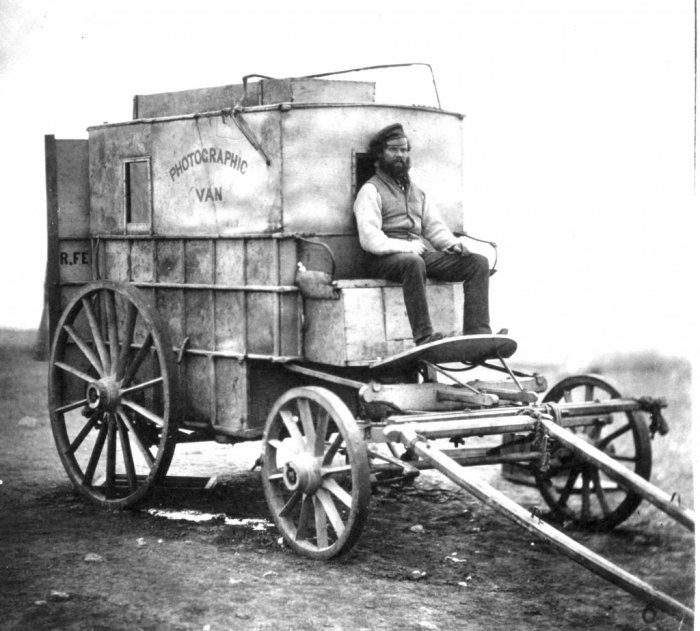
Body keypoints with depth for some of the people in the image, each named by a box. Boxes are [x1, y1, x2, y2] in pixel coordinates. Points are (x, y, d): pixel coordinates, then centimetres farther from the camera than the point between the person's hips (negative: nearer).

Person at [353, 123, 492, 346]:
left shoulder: (415, 191, 27)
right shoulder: (371, 190, 2)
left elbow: (434, 226, 23)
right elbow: (369, 239, -10)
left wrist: (452, 243, 2)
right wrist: (406, 247, -20)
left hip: (422, 253, 7)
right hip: (385, 258, -7)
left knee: (478, 263, -10)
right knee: (413, 263, -42)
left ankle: (477, 333, -23)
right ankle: (424, 338, -46)